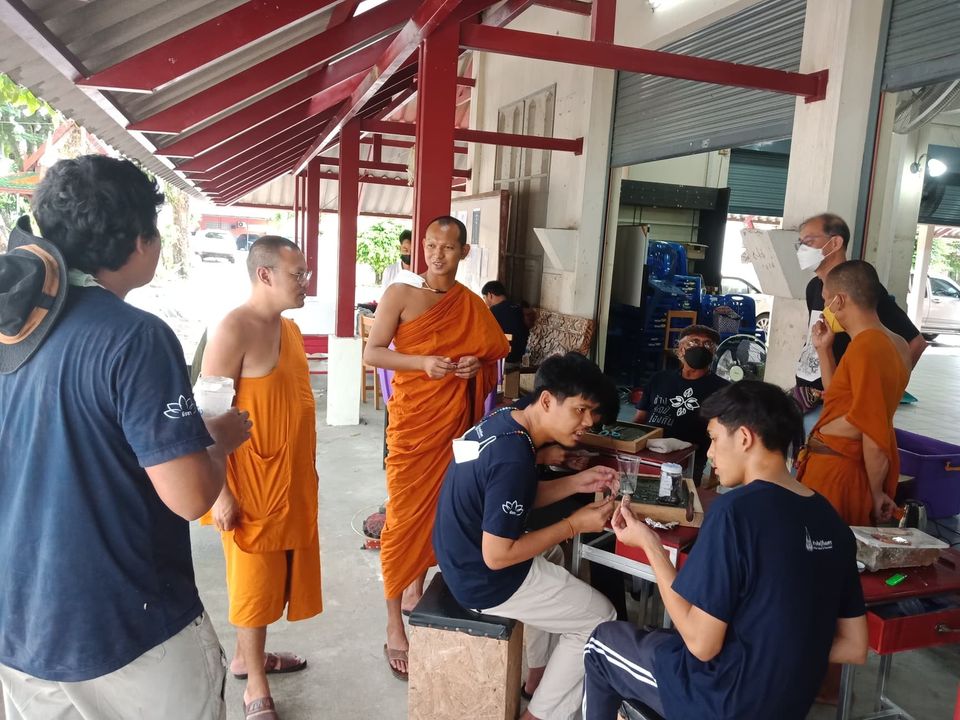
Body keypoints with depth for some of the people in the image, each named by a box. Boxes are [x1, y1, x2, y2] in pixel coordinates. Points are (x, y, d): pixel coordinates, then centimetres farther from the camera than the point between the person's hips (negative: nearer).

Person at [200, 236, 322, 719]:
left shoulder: (289, 327, 9)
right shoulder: (234, 330, -18)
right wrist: (220, 493, -20)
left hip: (292, 477, 8)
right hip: (252, 480, -8)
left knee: (276, 570, 18)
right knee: (255, 576, 4)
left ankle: (247, 656, 38)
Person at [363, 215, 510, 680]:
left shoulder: (472, 305, 6)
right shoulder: (401, 293, -6)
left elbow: (494, 353, 16)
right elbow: (372, 353, -9)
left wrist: (477, 364, -7)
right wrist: (424, 362, -23)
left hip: (454, 420, 5)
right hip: (412, 419, -4)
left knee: (439, 508, 13)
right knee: (404, 516, -1)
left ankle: (415, 591, 35)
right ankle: (394, 628, 8)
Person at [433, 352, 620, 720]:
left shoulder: (505, 419, -3)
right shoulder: (514, 459, -30)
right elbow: (497, 556, -26)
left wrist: (577, 482, 1)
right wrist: (574, 525, -18)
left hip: (464, 556, 9)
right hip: (484, 580, -9)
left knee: (552, 555, 35)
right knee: (599, 619, 6)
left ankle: (537, 675, 43)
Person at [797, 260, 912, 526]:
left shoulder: (864, 347, -20)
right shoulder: (897, 344, 10)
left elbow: (875, 435, -20)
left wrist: (876, 493, -11)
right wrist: (824, 350, 15)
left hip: (835, 471, -9)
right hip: (858, 467, 9)